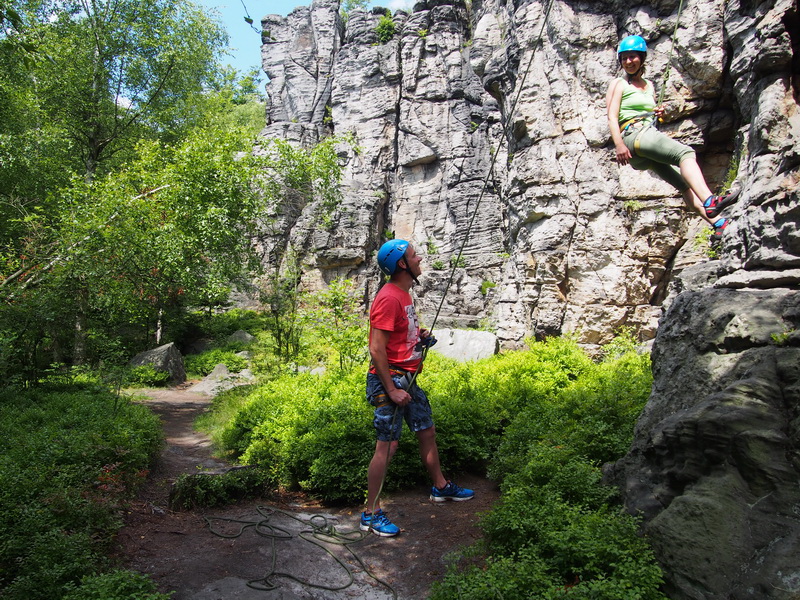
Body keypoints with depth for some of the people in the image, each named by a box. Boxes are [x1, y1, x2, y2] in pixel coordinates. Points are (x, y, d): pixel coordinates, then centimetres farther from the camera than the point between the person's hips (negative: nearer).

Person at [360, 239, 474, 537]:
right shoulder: (388, 298, -19)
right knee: (387, 445, -5)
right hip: (389, 379, -10)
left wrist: (420, 336, 6)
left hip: (408, 378, 10)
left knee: (427, 431, 20)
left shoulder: (404, 294, 12)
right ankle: (371, 514, 7)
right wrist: (391, 391, -22)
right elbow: (376, 350, -22)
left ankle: (440, 487, 39)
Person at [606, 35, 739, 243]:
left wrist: (658, 113, 9)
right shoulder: (619, 84, 8)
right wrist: (619, 144, -19)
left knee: (683, 183, -3)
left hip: (649, 135, 8)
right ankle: (710, 202, -44)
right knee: (685, 152, -28)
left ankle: (717, 224, -9)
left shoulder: (649, 86, 27)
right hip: (633, 135, -8)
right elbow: (612, 117, -4)